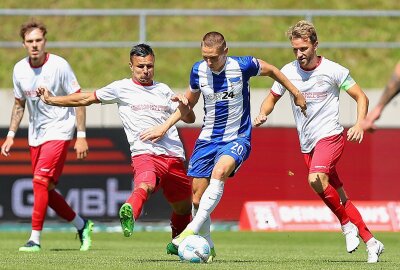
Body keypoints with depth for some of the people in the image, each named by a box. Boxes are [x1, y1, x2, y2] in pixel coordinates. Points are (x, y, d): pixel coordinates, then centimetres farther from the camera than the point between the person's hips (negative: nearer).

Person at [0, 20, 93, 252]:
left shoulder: (59, 66, -14)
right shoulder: (20, 69, 2)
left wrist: (81, 136, -14)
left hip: (58, 131, -6)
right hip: (35, 135, 6)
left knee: (41, 180, -18)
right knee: (45, 189, 7)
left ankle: (35, 239, -15)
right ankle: (82, 225, 25)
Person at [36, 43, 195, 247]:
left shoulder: (163, 90, 19)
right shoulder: (122, 88, 11)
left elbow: (190, 119, 19)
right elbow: (86, 99, 18)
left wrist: (183, 106, -4)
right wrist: (50, 100, 18)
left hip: (174, 156, 5)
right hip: (144, 153, -5)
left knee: (184, 208, 12)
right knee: (145, 185, -38)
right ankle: (129, 214, -66)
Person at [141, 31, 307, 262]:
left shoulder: (242, 66, -13)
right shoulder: (198, 70, -3)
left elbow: (272, 70, 7)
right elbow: (189, 102, 16)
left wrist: (296, 93, 14)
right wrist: (164, 127, 9)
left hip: (237, 139, -4)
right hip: (207, 138, 4)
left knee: (219, 172, -34)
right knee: (197, 198, -1)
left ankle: (192, 231, -37)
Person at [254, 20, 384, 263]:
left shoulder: (333, 70, -8)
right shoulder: (288, 72, 1)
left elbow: (361, 97, -1)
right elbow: (272, 98, 15)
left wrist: (359, 124, -17)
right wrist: (263, 114, -7)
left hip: (330, 136, -5)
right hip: (308, 144, 5)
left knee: (316, 179, -30)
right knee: (338, 196, 6)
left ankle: (347, 225, -12)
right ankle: (371, 242, 16)